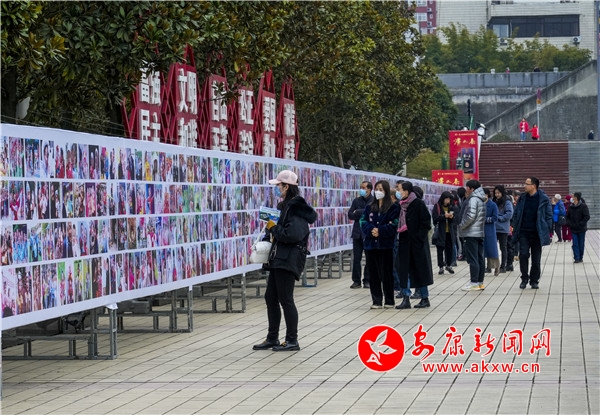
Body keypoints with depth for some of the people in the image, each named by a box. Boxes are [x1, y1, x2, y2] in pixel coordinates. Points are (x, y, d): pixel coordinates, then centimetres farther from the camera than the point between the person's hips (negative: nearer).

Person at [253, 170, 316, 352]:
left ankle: (292, 340, 2)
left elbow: (292, 234, -26)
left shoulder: (296, 208, -15)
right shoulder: (286, 206, 16)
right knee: (270, 297, 13)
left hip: (289, 260, -10)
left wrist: (273, 228, -13)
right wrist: (272, 229, 6)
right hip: (278, 258, 10)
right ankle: (272, 339, 21)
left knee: (285, 299, -6)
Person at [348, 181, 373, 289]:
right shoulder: (356, 201, 12)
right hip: (357, 233, 3)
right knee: (356, 258, 2)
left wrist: (357, 213, -8)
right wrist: (363, 214, -9)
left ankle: (367, 280, 8)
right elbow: (350, 215, 5)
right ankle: (356, 281, 7)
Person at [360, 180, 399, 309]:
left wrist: (380, 231, -19)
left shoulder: (393, 208, 1)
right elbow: (363, 222, 4)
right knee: (373, 274, 4)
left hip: (386, 244, -4)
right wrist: (371, 230, -15)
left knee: (386, 273, -1)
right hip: (370, 244, 4)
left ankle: (389, 301, 6)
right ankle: (376, 301, 10)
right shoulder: (369, 207, 13)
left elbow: (393, 225, -8)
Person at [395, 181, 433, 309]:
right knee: (403, 269, 1)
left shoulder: (418, 204, -9)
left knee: (419, 269, 1)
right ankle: (405, 299, 4)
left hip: (416, 241, -6)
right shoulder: (401, 205, 9)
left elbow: (426, 221, -11)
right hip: (404, 240, 6)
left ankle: (425, 298, 10)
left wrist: (420, 235, -16)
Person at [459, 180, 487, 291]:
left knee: (472, 258, -7)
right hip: (480, 233, 10)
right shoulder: (482, 200, 16)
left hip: (471, 233, -10)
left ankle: (474, 283, -8)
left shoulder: (473, 199, -13)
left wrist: (461, 226, -9)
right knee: (480, 258, 10)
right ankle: (480, 282, 14)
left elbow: (471, 215, -23)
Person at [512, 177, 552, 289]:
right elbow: (516, 213, 13)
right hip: (524, 232, 2)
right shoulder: (522, 198, 6)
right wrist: (516, 228, 5)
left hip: (537, 233, -2)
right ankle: (524, 279, 7)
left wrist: (546, 230, -6)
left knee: (536, 258, 5)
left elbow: (549, 216, 0)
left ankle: (534, 280, 15)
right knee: (523, 255, -7)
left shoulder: (544, 199, -4)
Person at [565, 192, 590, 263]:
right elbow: (567, 216, 15)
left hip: (581, 229, -3)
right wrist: (569, 224, -3)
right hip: (573, 229, 3)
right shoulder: (571, 207, 5)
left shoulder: (583, 206, -9)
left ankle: (580, 258, 17)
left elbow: (587, 217, -12)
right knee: (575, 244, -3)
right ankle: (576, 258, -4)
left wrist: (580, 224, -18)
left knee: (581, 244, 6)